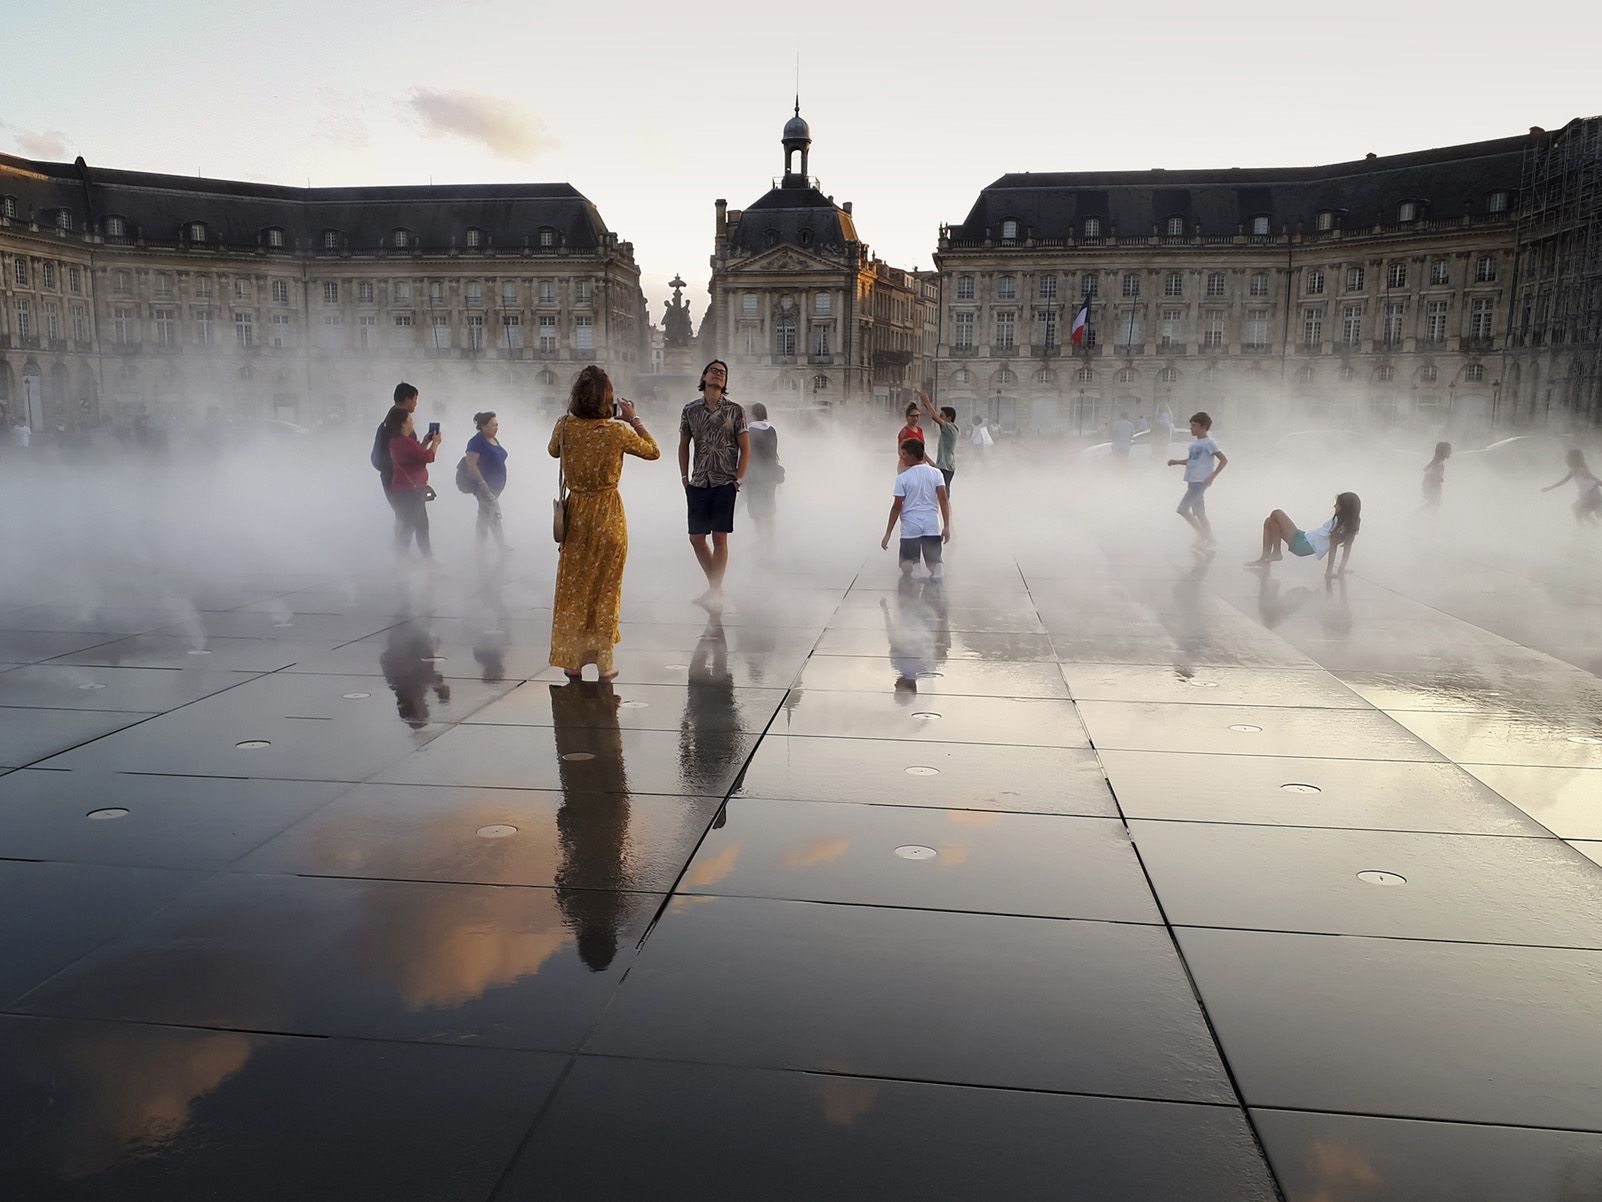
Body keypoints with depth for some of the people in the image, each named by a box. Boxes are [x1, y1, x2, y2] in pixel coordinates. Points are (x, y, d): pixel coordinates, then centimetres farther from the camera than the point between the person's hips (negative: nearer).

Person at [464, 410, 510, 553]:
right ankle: (503, 549, -11)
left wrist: (500, 484, 21)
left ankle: (480, 546, 25)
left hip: (496, 486, 9)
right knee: (495, 516, -11)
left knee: (484, 515, 16)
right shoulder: (477, 441, -14)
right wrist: (482, 483, -23)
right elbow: (471, 464, -20)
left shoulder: (494, 440, 13)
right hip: (485, 486, -9)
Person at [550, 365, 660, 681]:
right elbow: (653, 451, 1)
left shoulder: (565, 426, -7)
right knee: (605, 588, 9)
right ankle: (603, 661, 14)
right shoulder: (617, 431, -16)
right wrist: (633, 418, 7)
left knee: (572, 588, 13)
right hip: (608, 515, -2)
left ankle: (571, 660, 18)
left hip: (575, 513, 3)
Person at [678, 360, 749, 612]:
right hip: (698, 484, 3)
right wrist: (685, 478, 8)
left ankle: (715, 593, 0)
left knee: (720, 538, -6)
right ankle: (716, 587, 19)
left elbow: (745, 449, 1)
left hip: (725, 484, -3)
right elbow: (683, 446, 15)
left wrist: (738, 480, -6)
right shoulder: (690, 410, 9)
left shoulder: (735, 411, 2)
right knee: (696, 538, 4)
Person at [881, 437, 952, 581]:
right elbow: (944, 500, -4)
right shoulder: (936, 474, 3)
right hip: (932, 526, 2)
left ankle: (912, 565, -18)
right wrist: (947, 527, -4)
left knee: (906, 564, 15)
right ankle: (937, 568, -23)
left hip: (910, 527, -2)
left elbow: (897, 507, -5)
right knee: (934, 561, 11)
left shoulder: (902, 478, -5)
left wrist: (887, 534, 0)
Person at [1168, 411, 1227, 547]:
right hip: (1192, 481, 9)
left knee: (1182, 509, -12)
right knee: (1199, 513, 11)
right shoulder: (1195, 442, 14)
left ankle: (1202, 534, -3)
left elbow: (1224, 460, -13)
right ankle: (1209, 539, 17)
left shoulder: (1208, 443, -11)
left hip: (1200, 482, -9)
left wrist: (1212, 476, -19)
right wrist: (1176, 462, 12)